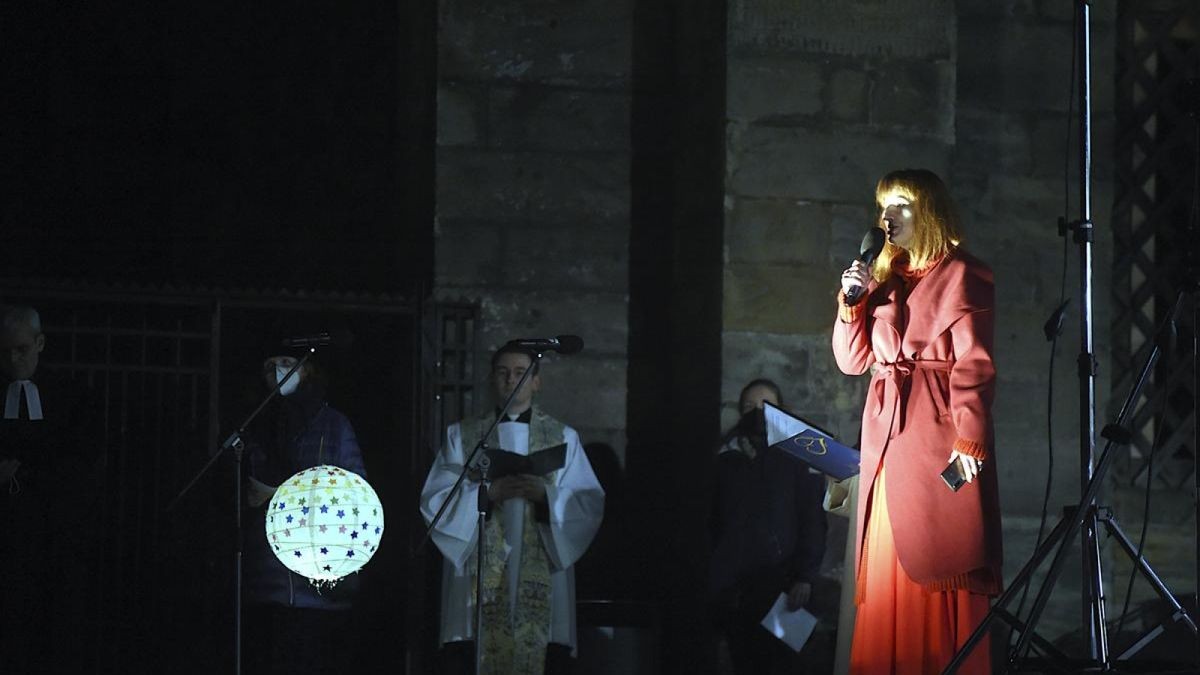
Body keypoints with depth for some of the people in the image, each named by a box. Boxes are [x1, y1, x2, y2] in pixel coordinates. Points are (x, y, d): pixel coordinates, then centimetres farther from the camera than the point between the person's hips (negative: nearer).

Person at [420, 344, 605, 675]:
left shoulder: (563, 438, 13)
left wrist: (546, 495, -12)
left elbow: (590, 504, 6)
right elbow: (434, 501, 3)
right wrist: (486, 493, -11)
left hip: (543, 583, 0)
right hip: (477, 582, 0)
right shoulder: (461, 436, 13)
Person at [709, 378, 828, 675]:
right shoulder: (726, 459, 11)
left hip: (781, 584, -3)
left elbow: (814, 522, -3)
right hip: (735, 587, 3)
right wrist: (714, 578, 3)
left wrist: (805, 578, -12)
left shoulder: (797, 457, 1)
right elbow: (713, 522, 10)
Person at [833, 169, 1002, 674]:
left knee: (937, 566, -9)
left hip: (936, 436, -6)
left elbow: (973, 366, -9)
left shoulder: (960, 276, -1)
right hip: (887, 437, 6)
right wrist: (852, 301, 1)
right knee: (889, 568, 2)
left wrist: (970, 439, -18)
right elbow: (852, 360, 16)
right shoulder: (886, 278, 20)